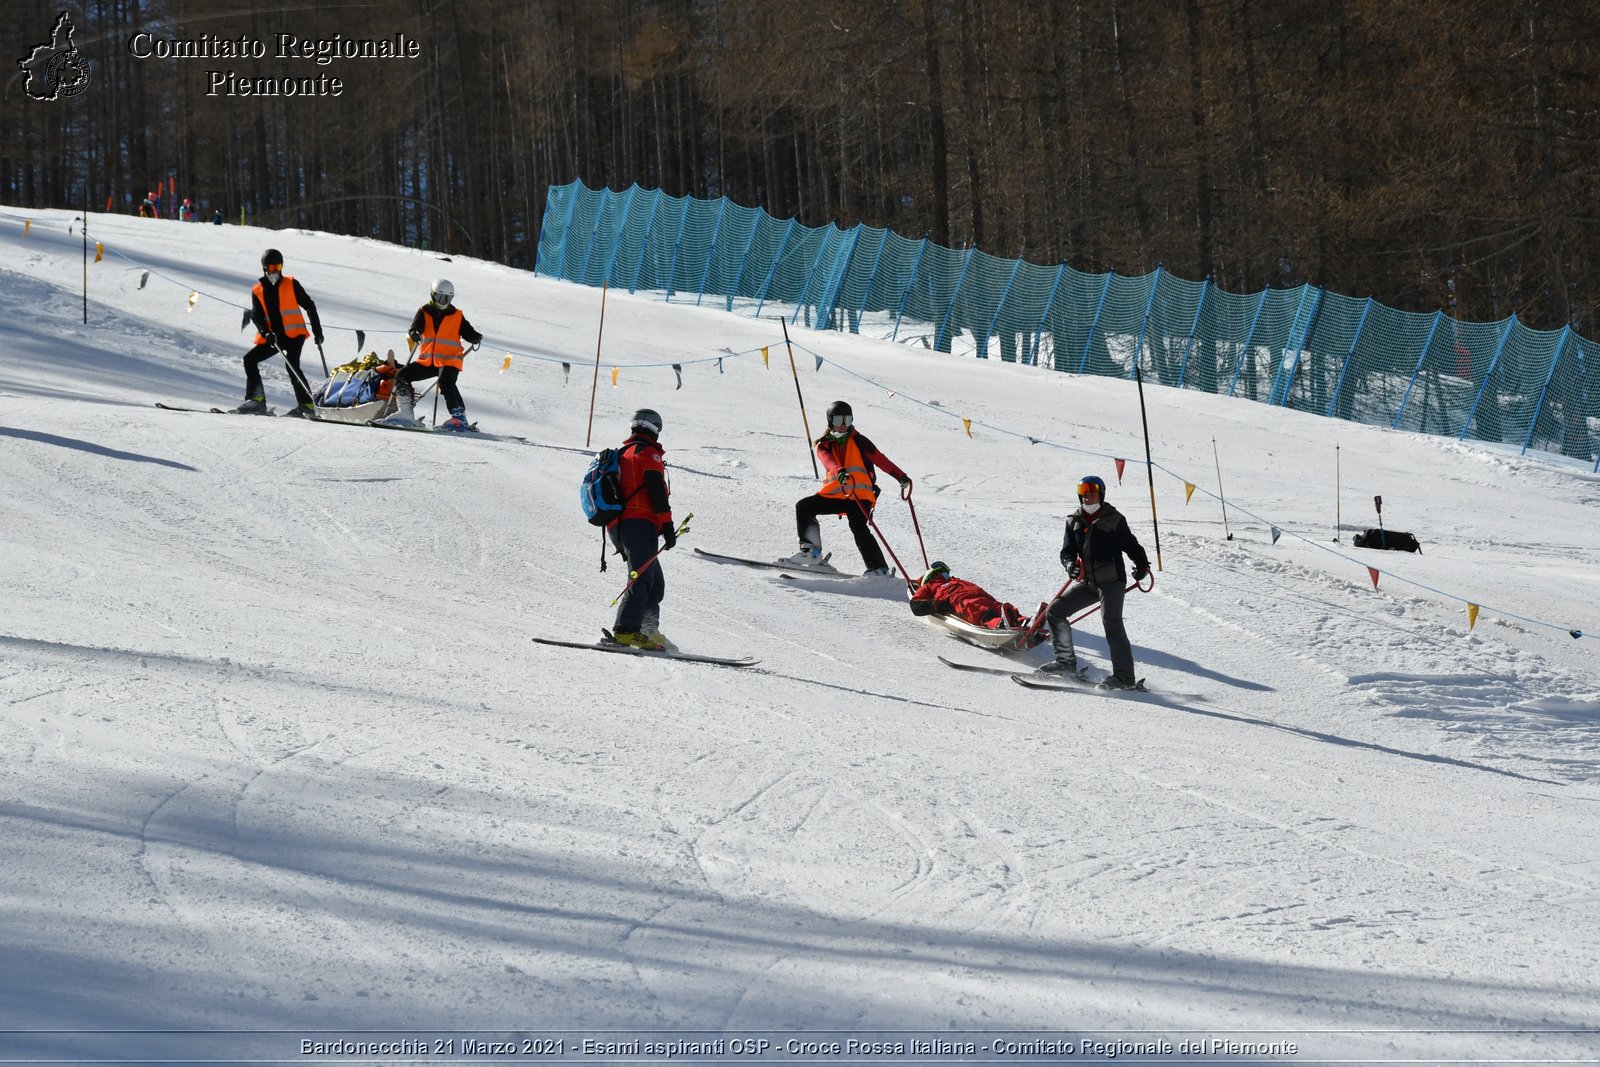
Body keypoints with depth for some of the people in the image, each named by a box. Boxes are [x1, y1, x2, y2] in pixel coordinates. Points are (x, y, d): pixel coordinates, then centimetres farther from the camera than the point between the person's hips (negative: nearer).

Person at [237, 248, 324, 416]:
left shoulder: (291, 284, 5)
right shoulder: (257, 291, 11)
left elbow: (309, 306, 5)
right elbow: (256, 315, 1)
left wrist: (317, 331, -1)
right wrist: (266, 333, -18)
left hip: (293, 335, -4)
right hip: (272, 338, 4)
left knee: (292, 366, -22)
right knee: (249, 359, -6)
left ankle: (306, 406, -22)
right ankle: (256, 400, -5)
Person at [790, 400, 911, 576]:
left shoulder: (858, 441, 10)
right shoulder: (824, 445, 12)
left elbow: (880, 459, 7)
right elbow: (828, 461, -11)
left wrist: (901, 476, 0)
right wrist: (839, 472, -34)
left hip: (859, 495, -4)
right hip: (834, 494, 4)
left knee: (858, 527, -24)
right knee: (803, 507, -10)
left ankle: (878, 568, -24)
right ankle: (810, 549, -7)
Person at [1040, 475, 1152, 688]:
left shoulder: (1113, 519, -2)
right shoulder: (1074, 522, 12)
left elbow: (1131, 545, 0)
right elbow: (1067, 550, 7)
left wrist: (1142, 566, -13)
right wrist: (1070, 563, -15)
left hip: (1111, 580, -7)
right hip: (1087, 582, 7)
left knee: (1112, 623, -18)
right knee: (1055, 611, 4)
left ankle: (1124, 676, -20)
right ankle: (1066, 661, 9)